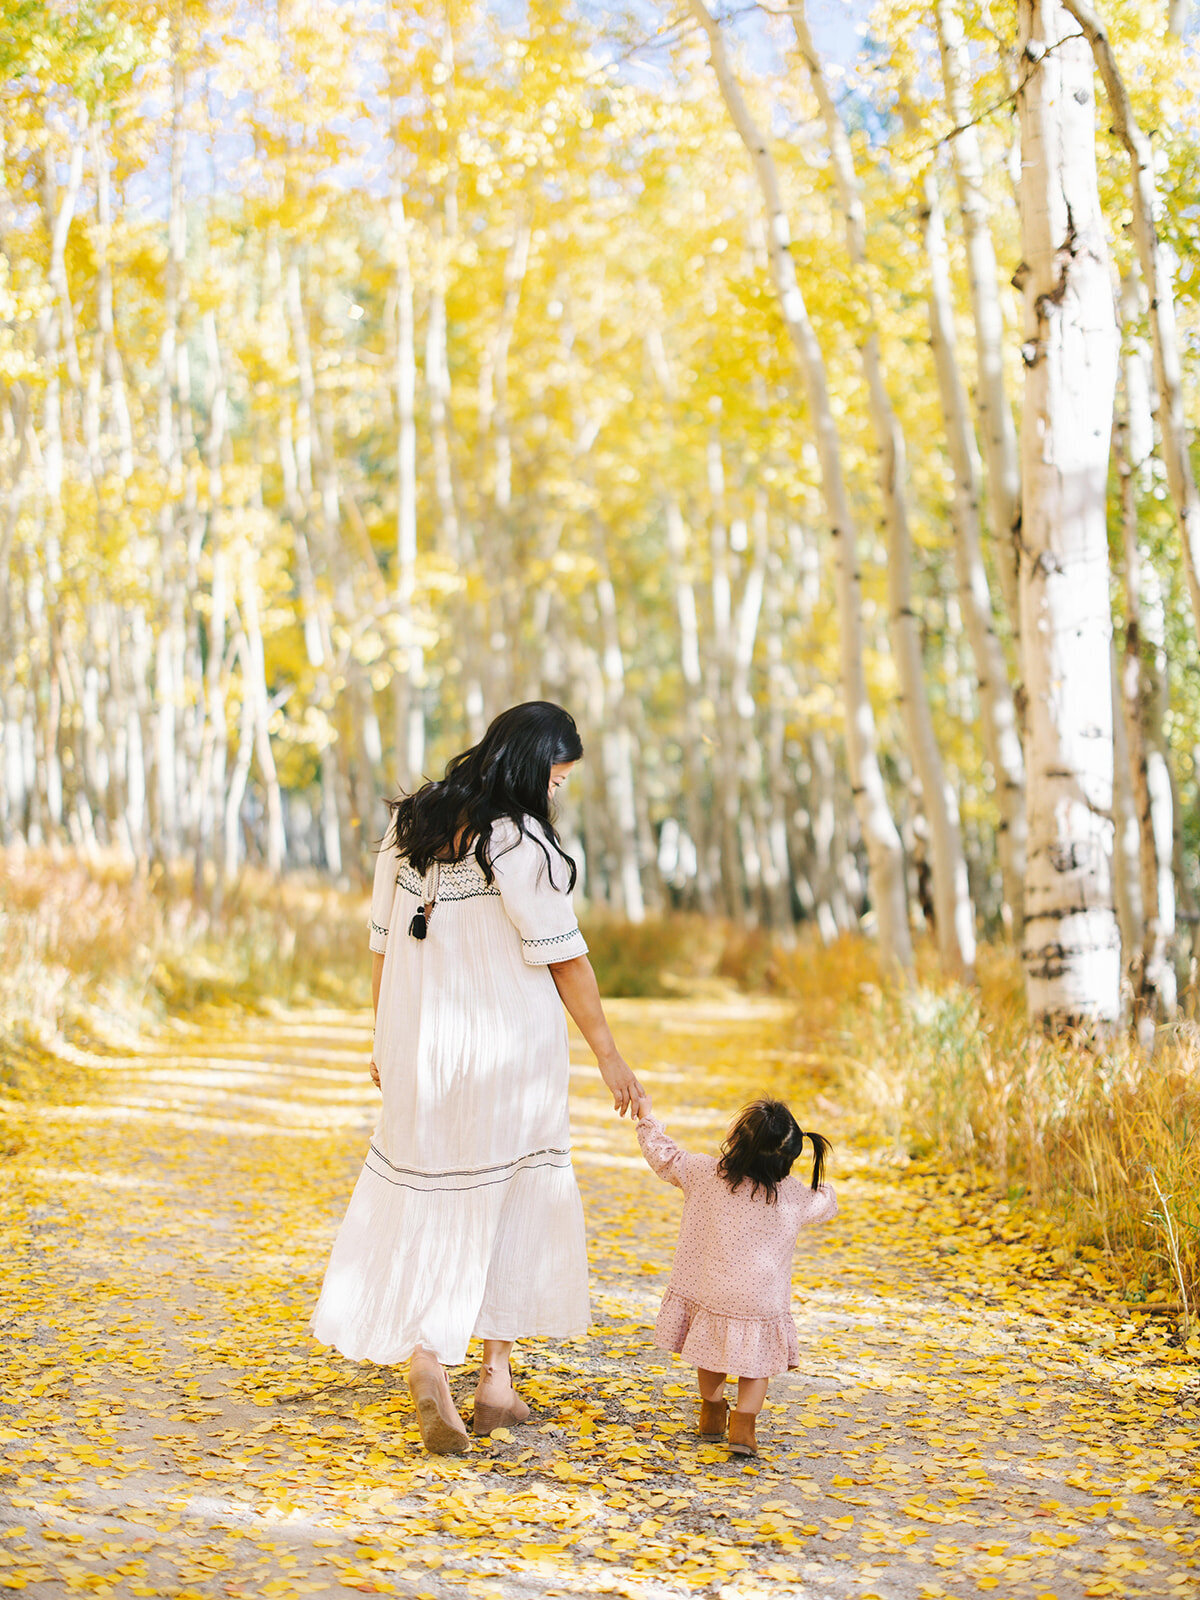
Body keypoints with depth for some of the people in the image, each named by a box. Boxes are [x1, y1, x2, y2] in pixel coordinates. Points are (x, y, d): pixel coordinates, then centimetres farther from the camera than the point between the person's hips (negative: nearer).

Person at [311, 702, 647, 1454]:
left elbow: (384, 941, 8)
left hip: (421, 1044, 4)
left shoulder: (410, 827, 3)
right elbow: (563, 957, -12)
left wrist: (386, 1039, 18)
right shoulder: (521, 843, -15)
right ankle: (497, 1375, 17)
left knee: (426, 1196, 11)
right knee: (512, 1201, 12)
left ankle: (425, 1357, -9)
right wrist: (609, 1054, -3)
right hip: (510, 1044, -4)